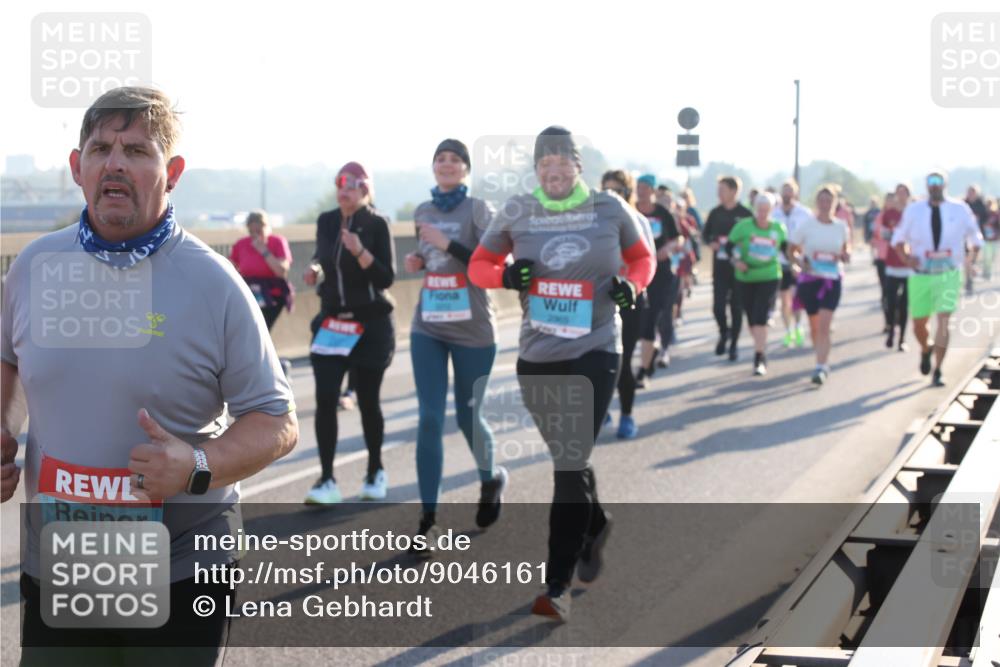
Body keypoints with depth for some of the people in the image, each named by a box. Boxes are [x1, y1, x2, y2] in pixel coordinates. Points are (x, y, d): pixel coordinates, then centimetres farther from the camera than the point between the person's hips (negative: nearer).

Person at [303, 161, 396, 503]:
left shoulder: (377, 224, -10)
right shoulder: (326, 221, 4)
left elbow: (387, 278, -15)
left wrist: (359, 251, -28)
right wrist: (314, 270, 1)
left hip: (371, 325, -3)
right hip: (332, 322, 4)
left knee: (368, 401, 5)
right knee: (325, 400, -8)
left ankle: (376, 472, 25)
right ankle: (327, 480, -6)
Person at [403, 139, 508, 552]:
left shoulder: (478, 209, -6)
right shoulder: (423, 212, 10)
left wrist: (446, 244, -21)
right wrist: (418, 262, 3)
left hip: (473, 330, -4)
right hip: (427, 327, 4)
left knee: (468, 417, 7)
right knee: (429, 419, -5)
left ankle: (491, 480, 39)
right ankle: (428, 518, -3)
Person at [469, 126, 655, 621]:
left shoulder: (610, 210, 0)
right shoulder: (516, 212, 2)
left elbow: (642, 256, 14)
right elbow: (479, 265, 9)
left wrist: (631, 285, -7)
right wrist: (504, 274, -13)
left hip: (594, 352, -3)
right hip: (536, 356, 3)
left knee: (570, 464, -10)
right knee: (567, 458, 16)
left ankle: (557, 585, -8)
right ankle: (595, 526, 46)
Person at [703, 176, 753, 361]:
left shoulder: (745, 214, -5)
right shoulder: (715, 213, 6)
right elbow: (705, 234, 15)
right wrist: (711, 243, -6)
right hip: (720, 267, 2)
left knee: (736, 307, 5)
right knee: (718, 305, -4)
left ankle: (733, 344, 17)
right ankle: (724, 333, 24)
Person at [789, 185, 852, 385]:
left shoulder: (841, 227, 2)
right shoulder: (806, 226, -3)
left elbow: (846, 249, 17)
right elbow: (792, 250, 2)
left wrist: (845, 256, -6)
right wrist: (801, 261, -18)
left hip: (832, 280, -1)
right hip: (810, 278, 1)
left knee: (824, 325, -14)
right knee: (814, 325, 10)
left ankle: (821, 368, -15)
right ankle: (824, 361, 31)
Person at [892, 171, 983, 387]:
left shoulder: (960, 210, 1)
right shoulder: (914, 210, 2)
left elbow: (975, 237, 16)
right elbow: (898, 239, 12)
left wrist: (971, 260, 2)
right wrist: (906, 258, -6)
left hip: (949, 274, -1)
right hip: (921, 274, 1)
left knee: (943, 321, -15)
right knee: (919, 324, 7)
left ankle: (937, 372, -10)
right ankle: (926, 350, 42)